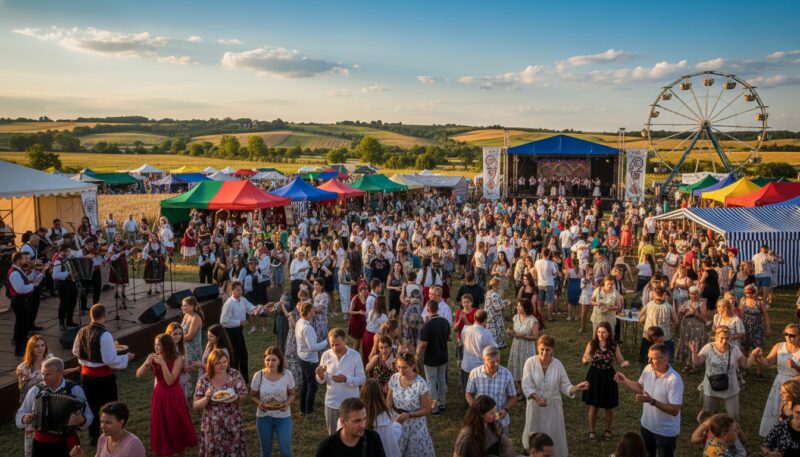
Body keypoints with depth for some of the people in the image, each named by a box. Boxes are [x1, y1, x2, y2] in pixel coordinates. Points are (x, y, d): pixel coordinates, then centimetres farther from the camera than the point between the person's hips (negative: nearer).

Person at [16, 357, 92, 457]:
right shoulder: (35, 391, -1)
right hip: (41, 443, 2)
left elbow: (88, 416, -8)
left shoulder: (75, 390, -7)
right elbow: (20, 415, 8)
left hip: (66, 443, -2)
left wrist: (81, 420, -30)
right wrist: (24, 419, -14)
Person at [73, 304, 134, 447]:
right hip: (103, 376, -6)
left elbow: (75, 352, 12)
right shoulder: (104, 335, -24)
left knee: (91, 406, 20)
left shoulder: (81, 332, -3)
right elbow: (111, 360, -23)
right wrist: (127, 357, -9)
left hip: (86, 374, 6)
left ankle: (94, 437, 31)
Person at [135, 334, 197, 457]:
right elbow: (139, 375, -6)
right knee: (161, 426, 11)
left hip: (173, 396, -4)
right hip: (159, 395, 4)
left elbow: (170, 381, -24)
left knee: (177, 425, 9)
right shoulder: (154, 358, -3)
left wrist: (163, 363, -31)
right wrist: (147, 362, -23)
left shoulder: (177, 359, -17)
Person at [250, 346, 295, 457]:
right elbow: (253, 396, -1)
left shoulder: (287, 375, -13)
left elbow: (292, 394, 0)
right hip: (263, 417, 1)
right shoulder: (258, 376, -13)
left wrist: (287, 404, -21)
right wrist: (259, 403, -22)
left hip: (283, 417, -1)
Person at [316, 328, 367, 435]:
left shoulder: (355, 356, -14)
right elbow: (322, 381, -1)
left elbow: (362, 379, -12)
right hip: (331, 402, 2)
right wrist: (320, 375, -24)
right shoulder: (326, 355, -7)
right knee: (332, 435, 18)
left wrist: (346, 379, -29)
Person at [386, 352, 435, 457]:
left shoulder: (420, 384, -20)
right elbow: (389, 403, 2)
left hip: (415, 424, -3)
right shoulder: (394, 378, -8)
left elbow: (427, 409, -11)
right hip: (397, 421, 4)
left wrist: (409, 415, -21)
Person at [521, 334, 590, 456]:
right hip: (535, 406, -1)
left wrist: (577, 387, -24)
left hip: (553, 406, 1)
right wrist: (536, 397, -30)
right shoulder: (530, 362, -13)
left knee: (554, 436, 9)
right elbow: (526, 387, -14)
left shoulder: (557, 364, -9)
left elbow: (565, 387, -6)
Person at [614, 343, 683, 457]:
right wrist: (625, 381, -4)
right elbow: (641, 388, 10)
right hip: (647, 426, 6)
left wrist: (652, 401, -35)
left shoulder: (674, 380, -29)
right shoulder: (648, 369, -8)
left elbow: (674, 410, -28)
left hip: (666, 432, -6)